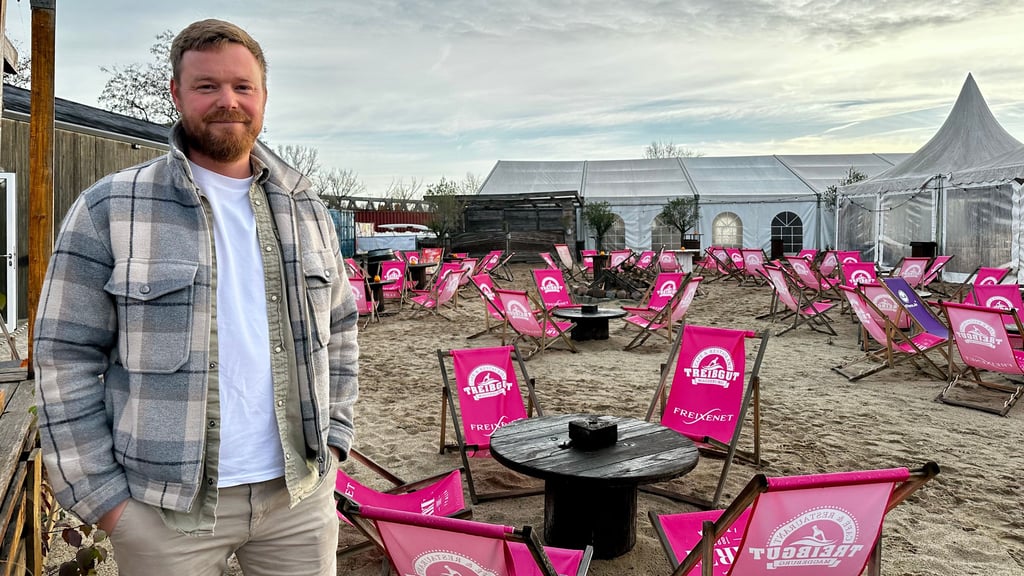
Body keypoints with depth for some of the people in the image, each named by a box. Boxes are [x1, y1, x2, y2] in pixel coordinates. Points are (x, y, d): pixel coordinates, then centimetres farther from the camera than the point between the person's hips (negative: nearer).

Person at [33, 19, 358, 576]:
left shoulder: (305, 208, 7)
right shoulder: (109, 210, -5)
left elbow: (339, 328, 13)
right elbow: (66, 359, -5)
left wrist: (332, 438, 7)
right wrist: (104, 496, -7)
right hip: (165, 508, -2)